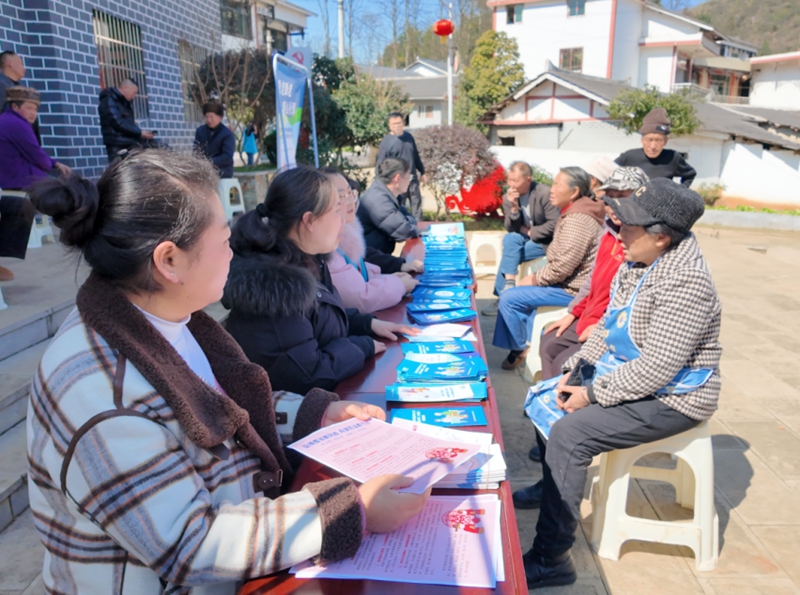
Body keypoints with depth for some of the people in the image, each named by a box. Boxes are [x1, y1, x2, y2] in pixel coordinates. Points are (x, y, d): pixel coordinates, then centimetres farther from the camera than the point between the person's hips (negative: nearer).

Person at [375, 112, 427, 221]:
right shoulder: (386, 141, -9)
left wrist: (422, 172, 21)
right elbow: (380, 164, -9)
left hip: (412, 178, 5)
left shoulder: (408, 136, 8)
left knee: (417, 204, 11)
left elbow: (416, 156, 19)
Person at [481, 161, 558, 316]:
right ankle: (508, 284, -22)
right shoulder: (508, 197, -4)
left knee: (510, 252, -24)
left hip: (546, 241, -6)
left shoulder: (545, 193, -18)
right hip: (525, 239, 6)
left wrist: (529, 231, -16)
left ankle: (503, 295, -16)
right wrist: (514, 208, -23)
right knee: (510, 239, -25)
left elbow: (555, 224, -20)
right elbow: (511, 229, -7)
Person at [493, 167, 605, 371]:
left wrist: (534, 280, -13)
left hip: (571, 289, -11)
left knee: (508, 298, -11)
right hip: (566, 281, 11)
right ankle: (526, 343, 20)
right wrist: (536, 276, 4)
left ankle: (521, 349, 9)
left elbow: (563, 266, -27)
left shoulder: (576, 220, -23)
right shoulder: (573, 213, 10)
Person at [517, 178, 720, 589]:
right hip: (624, 374, 10)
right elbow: (608, 325, 10)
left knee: (568, 434, -24)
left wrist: (592, 395, -21)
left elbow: (656, 368, -30)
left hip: (669, 399, -10)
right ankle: (552, 485, 34)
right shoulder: (638, 263, 1)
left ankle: (550, 560, -12)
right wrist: (575, 369, 1)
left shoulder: (685, 282, -28)